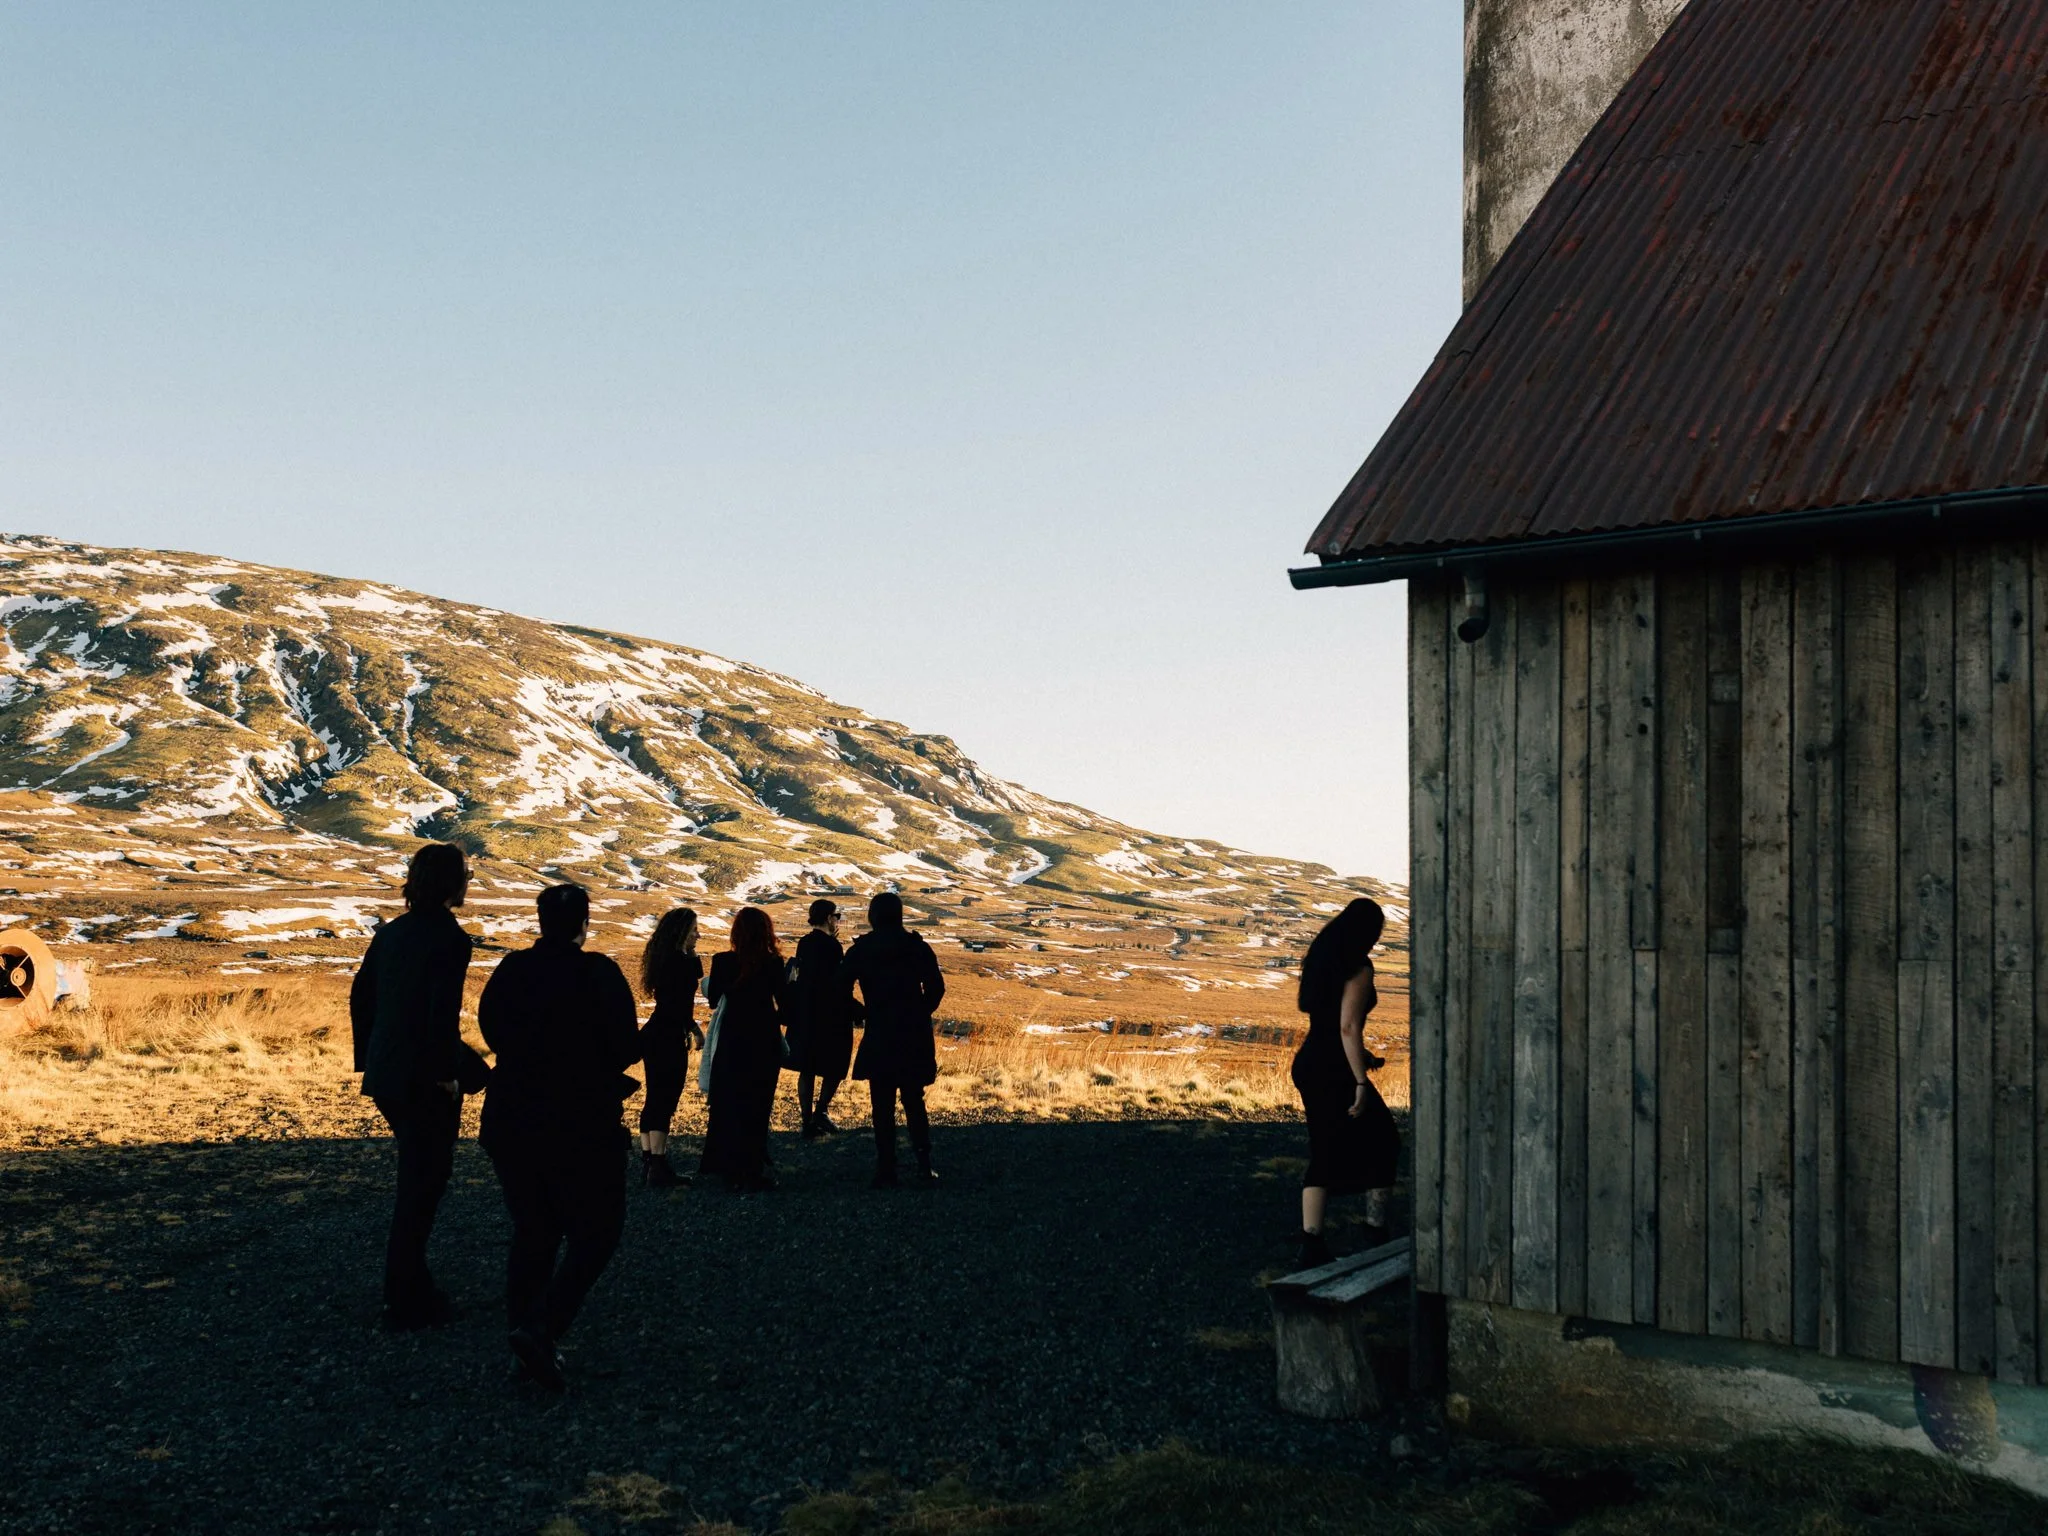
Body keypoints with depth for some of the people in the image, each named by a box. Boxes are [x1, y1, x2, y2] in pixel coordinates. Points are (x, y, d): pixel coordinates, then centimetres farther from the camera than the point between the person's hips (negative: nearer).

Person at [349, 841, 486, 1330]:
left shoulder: (391, 932, 9)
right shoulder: (451, 939, -15)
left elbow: (359, 996, 12)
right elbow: (443, 1012, -23)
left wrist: (368, 1060, 17)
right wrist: (447, 1075, -14)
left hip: (385, 1075, 8)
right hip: (425, 1080, -8)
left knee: (419, 1176, 20)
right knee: (421, 1185, 2)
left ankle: (408, 1286, 26)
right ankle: (407, 1300, 9)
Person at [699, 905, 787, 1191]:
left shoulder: (723, 962, -8)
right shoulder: (774, 964, -11)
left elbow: (713, 998, 2)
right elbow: (784, 1003, -8)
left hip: (732, 1041, 1)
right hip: (765, 1042, -1)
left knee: (728, 1103, 15)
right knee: (757, 1105, 8)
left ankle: (726, 1166, 22)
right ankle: (751, 1172, 7)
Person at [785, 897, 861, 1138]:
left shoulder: (804, 943, 7)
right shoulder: (831, 946, -16)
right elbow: (838, 985, -18)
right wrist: (856, 1010, -10)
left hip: (804, 1017, 7)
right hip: (830, 1018, -7)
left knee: (807, 1070, 10)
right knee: (835, 1067, 7)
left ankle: (808, 1123, 14)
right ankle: (820, 1112, -5)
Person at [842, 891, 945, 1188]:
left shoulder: (861, 950, -2)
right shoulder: (917, 947, -1)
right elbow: (936, 988, -1)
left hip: (879, 1038, -1)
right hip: (915, 1038, 1)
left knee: (883, 1107, 5)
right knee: (914, 1102, 12)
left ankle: (887, 1172, 3)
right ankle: (925, 1168, 5)